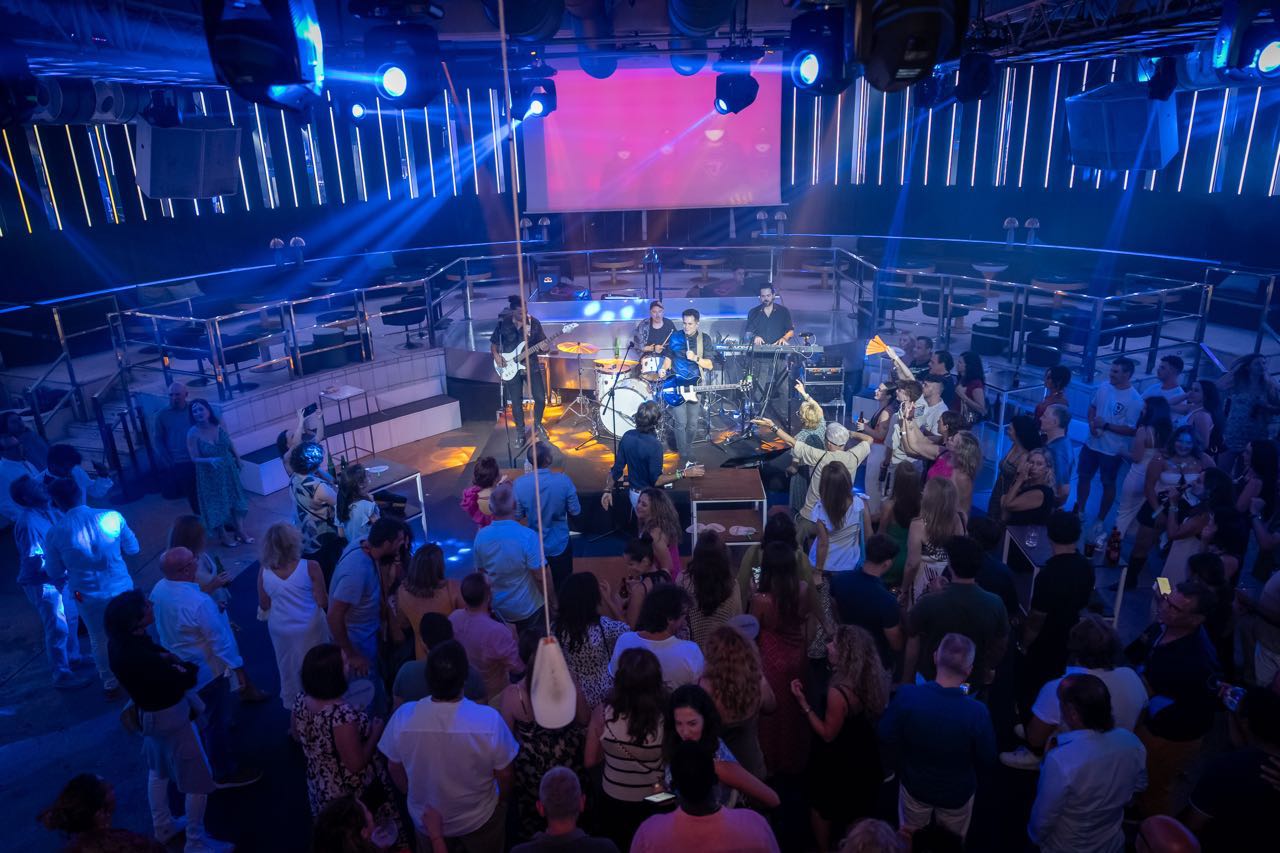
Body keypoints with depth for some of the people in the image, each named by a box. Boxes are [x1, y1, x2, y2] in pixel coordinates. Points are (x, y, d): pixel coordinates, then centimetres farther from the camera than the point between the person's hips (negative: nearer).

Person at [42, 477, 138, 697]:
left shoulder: (54, 533, -16)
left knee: (99, 640, 21)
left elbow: (55, 573, -2)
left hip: (87, 596, 0)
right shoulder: (112, 517, -17)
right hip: (121, 588, 0)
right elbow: (133, 548, -3)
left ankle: (111, 684, 36)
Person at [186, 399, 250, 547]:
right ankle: (224, 536, 25)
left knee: (234, 499, 14)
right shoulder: (193, 433, -21)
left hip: (228, 469, 4)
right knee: (217, 504, 9)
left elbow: (229, 443, 5)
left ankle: (239, 531, 29)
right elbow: (195, 458, -18)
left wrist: (238, 459, 10)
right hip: (210, 474, -4)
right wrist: (210, 460, -35)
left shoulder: (218, 425, -10)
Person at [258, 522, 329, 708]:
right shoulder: (310, 567, -24)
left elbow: (264, 606, -3)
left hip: (279, 628, 3)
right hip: (309, 628, -3)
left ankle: (291, 702, 46)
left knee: (288, 667, 27)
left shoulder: (264, 571, -15)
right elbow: (323, 602, -19)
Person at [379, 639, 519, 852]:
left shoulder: (403, 717, -27)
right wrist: (501, 800, 6)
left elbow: (396, 773, -8)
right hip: (480, 818, -1)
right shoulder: (489, 720, -32)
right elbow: (504, 776, -16)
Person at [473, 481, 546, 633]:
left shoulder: (481, 535, -14)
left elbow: (481, 572, 0)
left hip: (497, 607, 4)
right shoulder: (528, 536, -28)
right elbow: (540, 577, -23)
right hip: (528, 607, -4)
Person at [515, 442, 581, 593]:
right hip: (560, 544, -2)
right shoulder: (563, 480, -23)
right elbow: (575, 511, -11)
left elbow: (517, 515, -5)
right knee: (563, 586, 18)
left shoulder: (519, 484, -19)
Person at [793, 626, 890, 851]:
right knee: (857, 809, 30)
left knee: (821, 807, 20)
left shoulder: (838, 691, -36)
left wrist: (803, 703, -23)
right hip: (864, 757, 7)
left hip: (838, 763, -7)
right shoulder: (873, 680, -14)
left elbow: (828, 734, -24)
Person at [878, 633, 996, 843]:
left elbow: (887, 737, -15)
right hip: (957, 793, -1)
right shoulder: (976, 712, -35)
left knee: (908, 838, 31)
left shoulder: (907, 695, -31)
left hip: (915, 785, 1)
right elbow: (987, 758, -17)